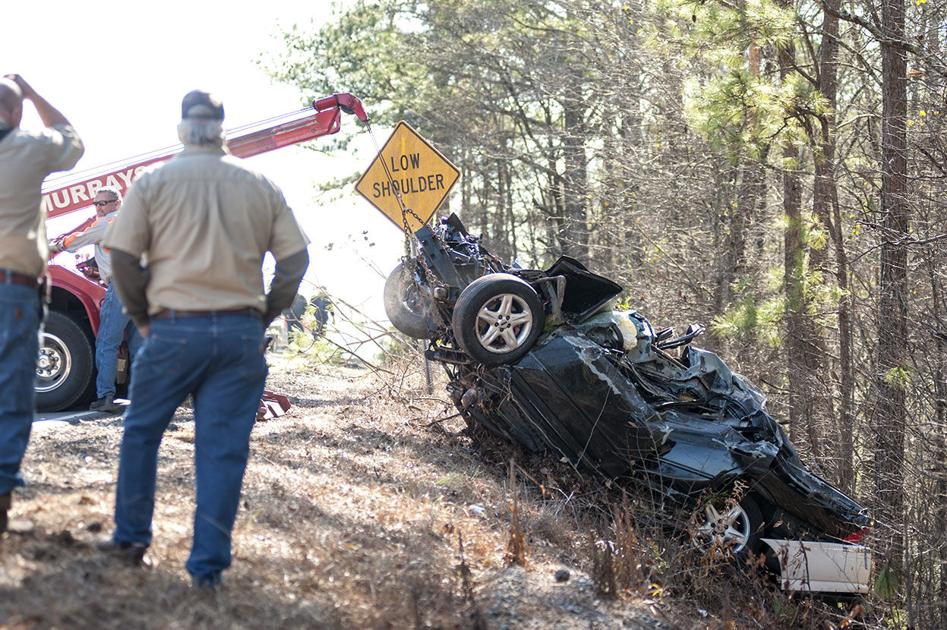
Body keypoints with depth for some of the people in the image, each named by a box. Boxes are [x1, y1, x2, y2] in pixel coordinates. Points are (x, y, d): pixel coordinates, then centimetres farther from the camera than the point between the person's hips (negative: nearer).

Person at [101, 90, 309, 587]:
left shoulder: (154, 182, 2)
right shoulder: (259, 187, 8)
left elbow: (122, 257, -4)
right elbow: (295, 259, 6)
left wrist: (142, 316, 9)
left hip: (174, 328, -1)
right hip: (240, 332, 1)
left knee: (141, 432, 18)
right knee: (223, 448, 3)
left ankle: (130, 539, 26)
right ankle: (208, 565, 4)